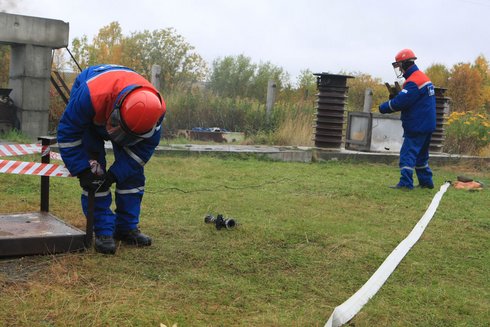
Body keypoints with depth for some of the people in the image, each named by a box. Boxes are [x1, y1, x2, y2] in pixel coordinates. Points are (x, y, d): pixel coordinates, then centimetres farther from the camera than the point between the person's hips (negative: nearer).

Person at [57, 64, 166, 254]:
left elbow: (145, 146, -21)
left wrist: (114, 175, -25)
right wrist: (83, 169, -32)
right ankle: (103, 230, -8)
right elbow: (68, 132, -31)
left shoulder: (156, 109, -37)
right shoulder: (90, 97, -47)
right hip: (90, 117, -3)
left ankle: (127, 228, 7)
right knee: (94, 172, -15)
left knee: (133, 173, -5)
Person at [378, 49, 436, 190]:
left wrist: (383, 107, -9)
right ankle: (426, 181, 24)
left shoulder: (413, 82, -18)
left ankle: (405, 183, -13)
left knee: (408, 153, -9)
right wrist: (396, 97, 2)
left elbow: (400, 102, -21)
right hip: (426, 125, 10)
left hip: (417, 126, -10)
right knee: (421, 154, 17)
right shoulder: (422, 77, 15)